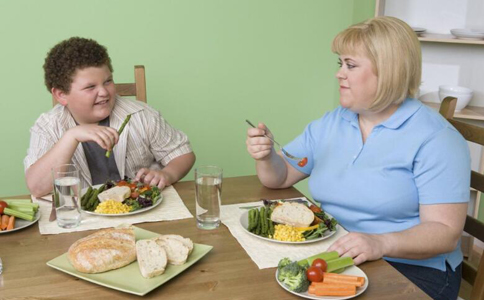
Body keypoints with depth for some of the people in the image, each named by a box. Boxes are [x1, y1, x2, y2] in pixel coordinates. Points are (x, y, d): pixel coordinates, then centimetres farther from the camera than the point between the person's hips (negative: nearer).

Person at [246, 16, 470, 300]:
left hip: (410, 268, -5)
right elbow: (280, 178, 13)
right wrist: (265, 156, -10)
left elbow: (445, 232, -17)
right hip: (334, 257, 5)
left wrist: (381, 243, -34)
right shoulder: (330, 124, 9)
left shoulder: (434, 138, -11)